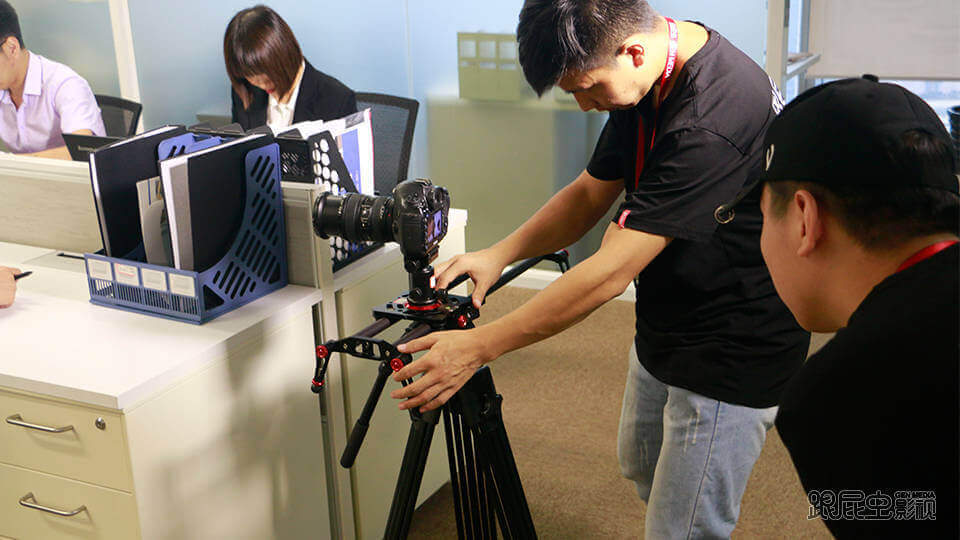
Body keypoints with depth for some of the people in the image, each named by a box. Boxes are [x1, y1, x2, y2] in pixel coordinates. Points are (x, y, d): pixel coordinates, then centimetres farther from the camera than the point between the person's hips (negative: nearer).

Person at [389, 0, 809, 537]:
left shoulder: (711, 119, -33)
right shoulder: (651, 80, -4)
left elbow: (611, 272, -33)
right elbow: (590, 194, 5)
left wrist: (479, 347, -28)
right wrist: (497, 255, -10)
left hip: (732, 357, -9)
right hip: (664, 332, 10)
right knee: (643, 467, 28)